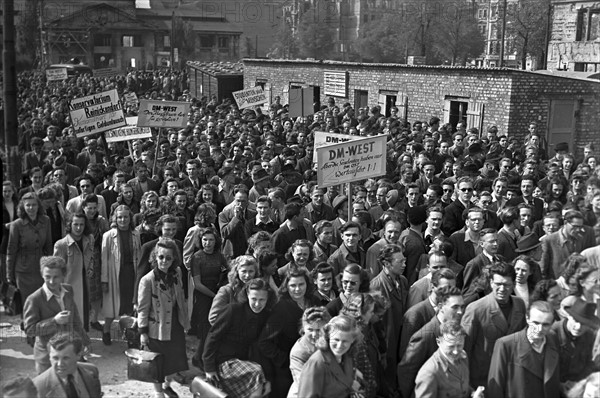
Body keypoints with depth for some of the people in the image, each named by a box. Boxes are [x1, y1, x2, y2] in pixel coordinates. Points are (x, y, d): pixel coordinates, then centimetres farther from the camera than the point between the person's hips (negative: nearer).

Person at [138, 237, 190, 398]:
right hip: (158, 326, -5)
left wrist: (185, 320, 11)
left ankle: (167, 385, 43)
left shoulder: (176, 273, -4)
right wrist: (143, 331, -12)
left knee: (175, 358, 18)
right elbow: (143, 308, -14)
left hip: (175, 324, 5)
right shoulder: (147, 280, -20)